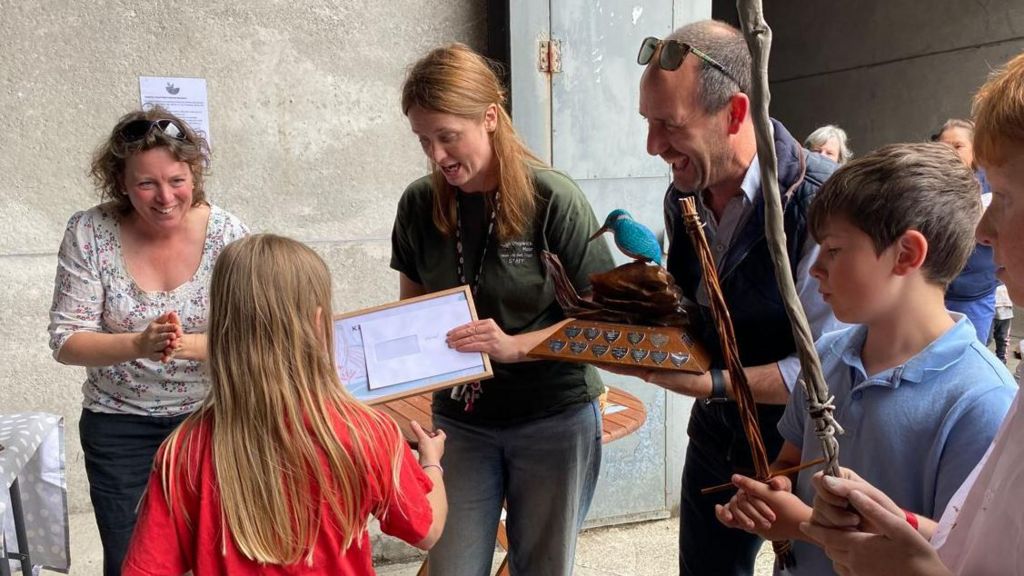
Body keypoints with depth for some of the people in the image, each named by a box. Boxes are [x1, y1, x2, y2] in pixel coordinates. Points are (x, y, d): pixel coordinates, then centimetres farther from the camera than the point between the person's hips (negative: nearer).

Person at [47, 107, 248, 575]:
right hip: (119, 425, 0)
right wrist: (140, 345, -29)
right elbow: (65, 341, -11)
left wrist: (186, 345, -32)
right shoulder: (89, 233, -12)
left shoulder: (226, 234, -12)